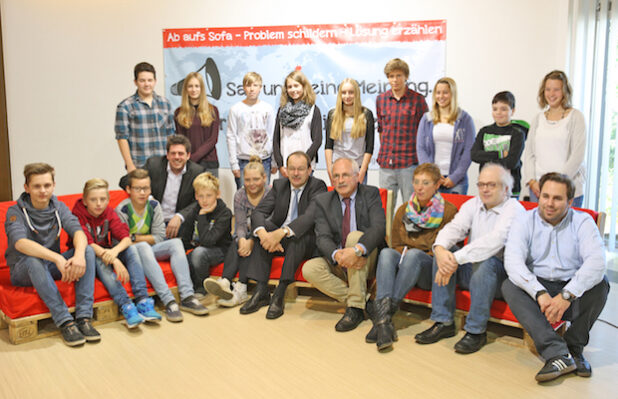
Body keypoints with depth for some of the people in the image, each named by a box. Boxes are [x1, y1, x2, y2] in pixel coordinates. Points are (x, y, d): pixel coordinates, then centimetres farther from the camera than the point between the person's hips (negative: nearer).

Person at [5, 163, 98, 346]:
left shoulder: (59, 208, 2)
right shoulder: (15, 212, -11)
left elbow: (78, 231, -15)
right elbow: (20, 243, -31)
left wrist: (79, 254, -40)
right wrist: (57, 258, -46)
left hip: (51, 267, 4)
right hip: (23, 271, -4)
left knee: (88, 250, -20)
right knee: (33, 260, -38)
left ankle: (84, 317, -27)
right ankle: (64, 321, -34)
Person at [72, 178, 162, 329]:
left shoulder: (109, 212, -3)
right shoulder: (78, 215, -17)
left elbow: (126, 238, -15)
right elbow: (87, 244, -28)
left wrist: (114, 251, -39)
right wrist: (114, 261, -40)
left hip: (106, 252, 5)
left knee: (130, 249, -21)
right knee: (100, 260, -36)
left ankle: (143, 300, -32)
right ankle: (125, 306, -46)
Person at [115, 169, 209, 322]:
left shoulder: (154, 205, 1)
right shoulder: (122, 210, -13)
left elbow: (159, 237, -1)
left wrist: (134, 238, -10)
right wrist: (145, 240, -16)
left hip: (149, 250, 5)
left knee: (176, 243, -21)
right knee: (143, 247, -37)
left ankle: (186, 296, -33)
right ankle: (168, 301, -45)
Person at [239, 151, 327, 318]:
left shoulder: (318, 186, -10)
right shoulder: (279, 185, 4)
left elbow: (311, 216, -28)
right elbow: (258, 212, -9)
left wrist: (281, 233, -42)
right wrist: (263, 234, -32)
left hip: (306, 243, -4)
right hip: (278, 238, 5)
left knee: (297, 234, -35)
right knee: (263, 227, -23)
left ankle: (279, 294, -34)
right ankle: (261, 291, -25)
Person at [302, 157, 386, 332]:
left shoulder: (371, 194, -4)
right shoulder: (323, 201, 3)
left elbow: (379, 227, -20)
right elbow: (322, 237, -9)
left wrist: (357, 250, -39)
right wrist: (337, 255, -33)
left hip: (367, 260, -3)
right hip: (339, 265, 3)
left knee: (355, 235, -31)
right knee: (309, 269, -23)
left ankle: (355, 306, -26)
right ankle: (364, 302, -15)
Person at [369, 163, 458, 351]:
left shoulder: (448, 211, 4)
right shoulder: (404, 210, 17)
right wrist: (403, 255, -5)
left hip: (432, 269, -3)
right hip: (405, 262, 3)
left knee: (414, 254, -36)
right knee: (386, 252, -30)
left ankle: (384, 314, -39)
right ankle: (384, 318, -48)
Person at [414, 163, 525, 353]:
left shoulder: (513, 209, -12)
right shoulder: (473, 205, 8)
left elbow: (494, 240, -29)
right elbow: (454, 227, -8)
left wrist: (456, 259, -35)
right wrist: (440, 248, -32)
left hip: (502, 274, -6)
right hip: (472, 269, 6)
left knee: (486, 262, -34)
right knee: (445, 252, -15)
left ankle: (476, 331, -20)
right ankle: (443, 322, -12)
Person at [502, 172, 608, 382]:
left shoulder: (582, 222, -3)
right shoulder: (525, 222, -2)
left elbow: (597, 261, -20)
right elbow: (512, 260, -18)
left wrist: (567, 295, -33)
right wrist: (540, 294, -33)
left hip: (573, 293, 0)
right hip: (536, 287, 0)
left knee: (600, 282, -27)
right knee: (509, 286, -27)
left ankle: (574, 348, -13)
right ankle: (558, 353, -36)